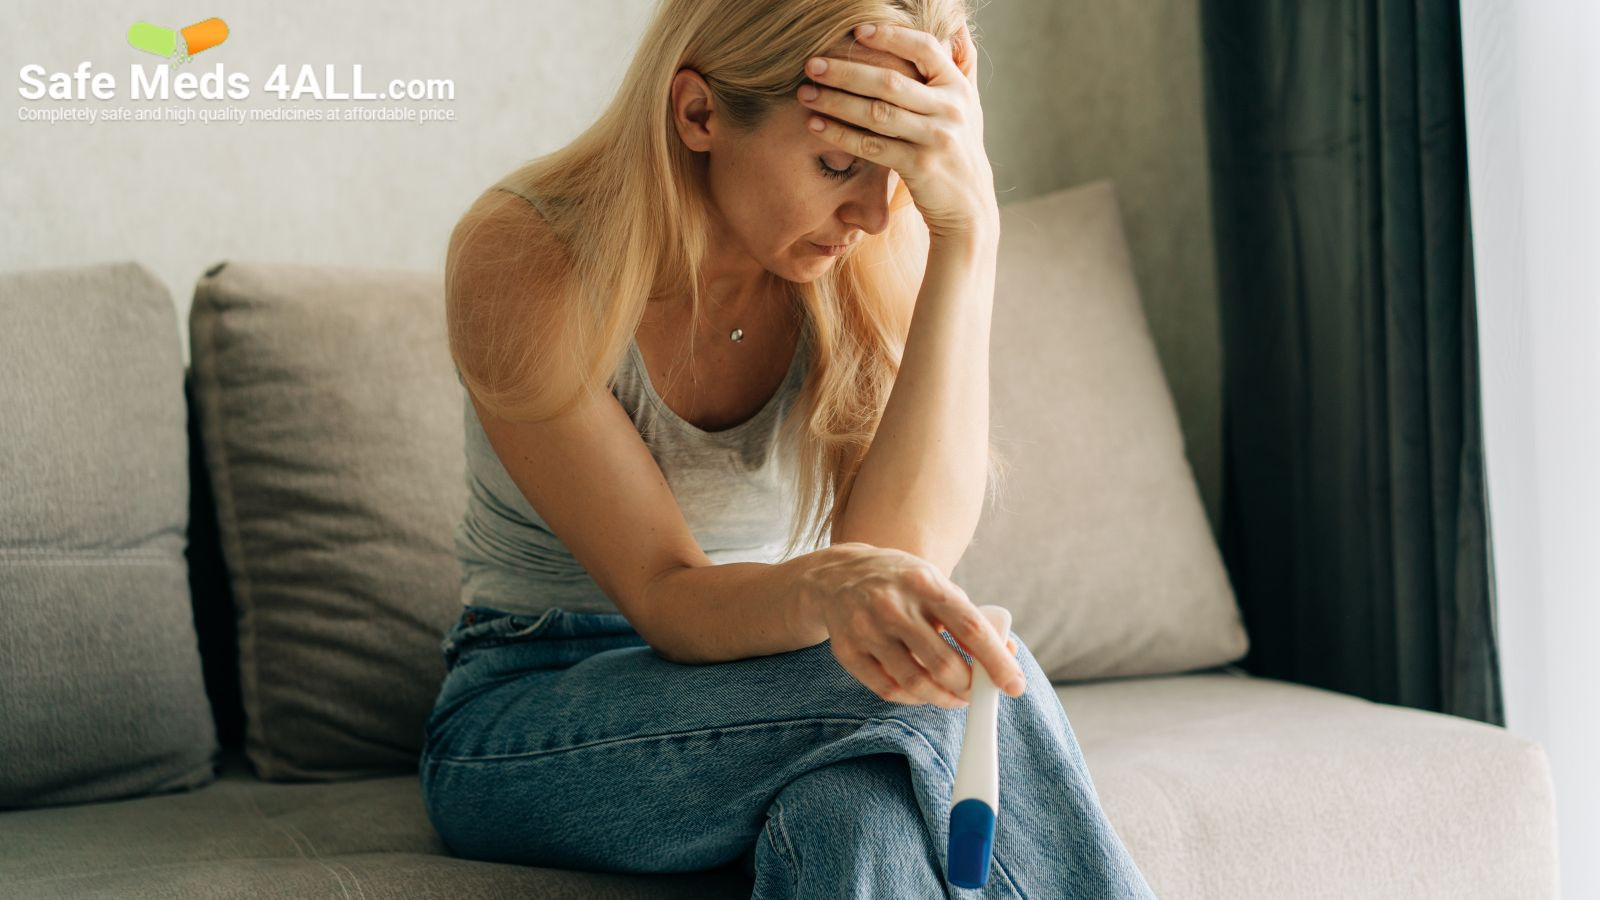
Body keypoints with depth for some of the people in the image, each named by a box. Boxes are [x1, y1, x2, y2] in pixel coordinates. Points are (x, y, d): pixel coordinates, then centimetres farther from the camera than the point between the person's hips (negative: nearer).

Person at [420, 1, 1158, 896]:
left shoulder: (882, 248, -10)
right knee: (925, 680, -30)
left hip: (763, 694, 3)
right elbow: (669, 602, -23)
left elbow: (896, 551, -24)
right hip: (523, 737, -2)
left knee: (857, 803, -36)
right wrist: (821, 587, -47)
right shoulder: (519, 259, -19)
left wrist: (969, 228, -31)